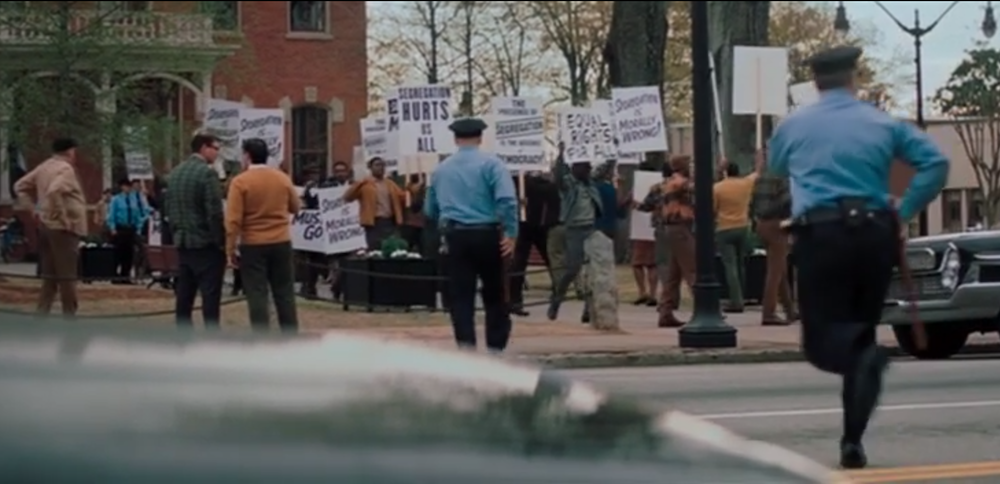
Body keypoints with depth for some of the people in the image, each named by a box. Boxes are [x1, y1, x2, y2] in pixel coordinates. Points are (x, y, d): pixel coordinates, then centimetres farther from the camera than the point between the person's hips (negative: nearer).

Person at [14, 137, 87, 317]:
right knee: (66, 276, -3)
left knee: (49, 275, 11)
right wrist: (62, 215, -21)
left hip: (46, 226, 9)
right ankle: (69, 314, 0)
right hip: (63, 228, -9)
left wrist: (33, 207, 15)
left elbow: (20, 186, 19)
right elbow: (54, 191, -30)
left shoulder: (44, 167, 15)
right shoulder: (65, 169, -13)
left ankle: (42, 314, 7)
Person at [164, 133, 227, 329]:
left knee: (184, 295, 10)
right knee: (210, 296, -6)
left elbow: (168, 209, 15)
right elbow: (214, 212, -18)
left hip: (183, 243, 8)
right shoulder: (207, 172, -14)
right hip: (206, 244, -8)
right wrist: (221, 241, -9)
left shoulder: (174, 173, 11)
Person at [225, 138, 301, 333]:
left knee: (257, 295, 0)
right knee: (285, 293, 11)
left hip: (253, 245, -3)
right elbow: (295, 208, 14)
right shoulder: (283, 178, 1)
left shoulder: (240, 181, -10)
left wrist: (230, 250, -7)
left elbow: (233, 220, -13)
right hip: (281, 243, 3)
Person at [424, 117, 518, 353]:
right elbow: (507, 200, -17)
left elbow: (430, 210, 17)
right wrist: (511, 233, -16)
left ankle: (466, 346, -7)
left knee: (461, 295, 2)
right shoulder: (490, 163, -4)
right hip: (486, 234, -2)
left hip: (455, 236, 2)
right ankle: (496, 346, 15)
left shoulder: (441, 169, 10)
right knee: (494, 293, 11)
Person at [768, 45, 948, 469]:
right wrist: (905, 213, 4)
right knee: (861, 330, 13)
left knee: (823, 339, -1)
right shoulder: (884, 124, 6)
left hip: (820, 233, -2)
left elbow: (774, 168, 25)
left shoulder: (793, 126, 7)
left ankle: (865, 356, -38)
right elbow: (935, 162, -3)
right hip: (875, 233, 2)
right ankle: (852, 442, 9)